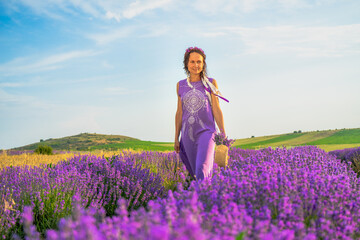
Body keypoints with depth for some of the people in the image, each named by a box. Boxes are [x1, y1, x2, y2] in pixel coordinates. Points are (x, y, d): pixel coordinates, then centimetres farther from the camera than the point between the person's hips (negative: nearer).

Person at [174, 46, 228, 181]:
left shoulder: (211, 83, 2)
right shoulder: (180, 85, 9)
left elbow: (216, 110, 2)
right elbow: (179, 113, 12)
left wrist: (223, 135, -2)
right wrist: (176, 138, 10)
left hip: (206, 132, -3)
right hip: (188, 135, 3)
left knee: (202, 171, -20)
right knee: (194, 171, 8)